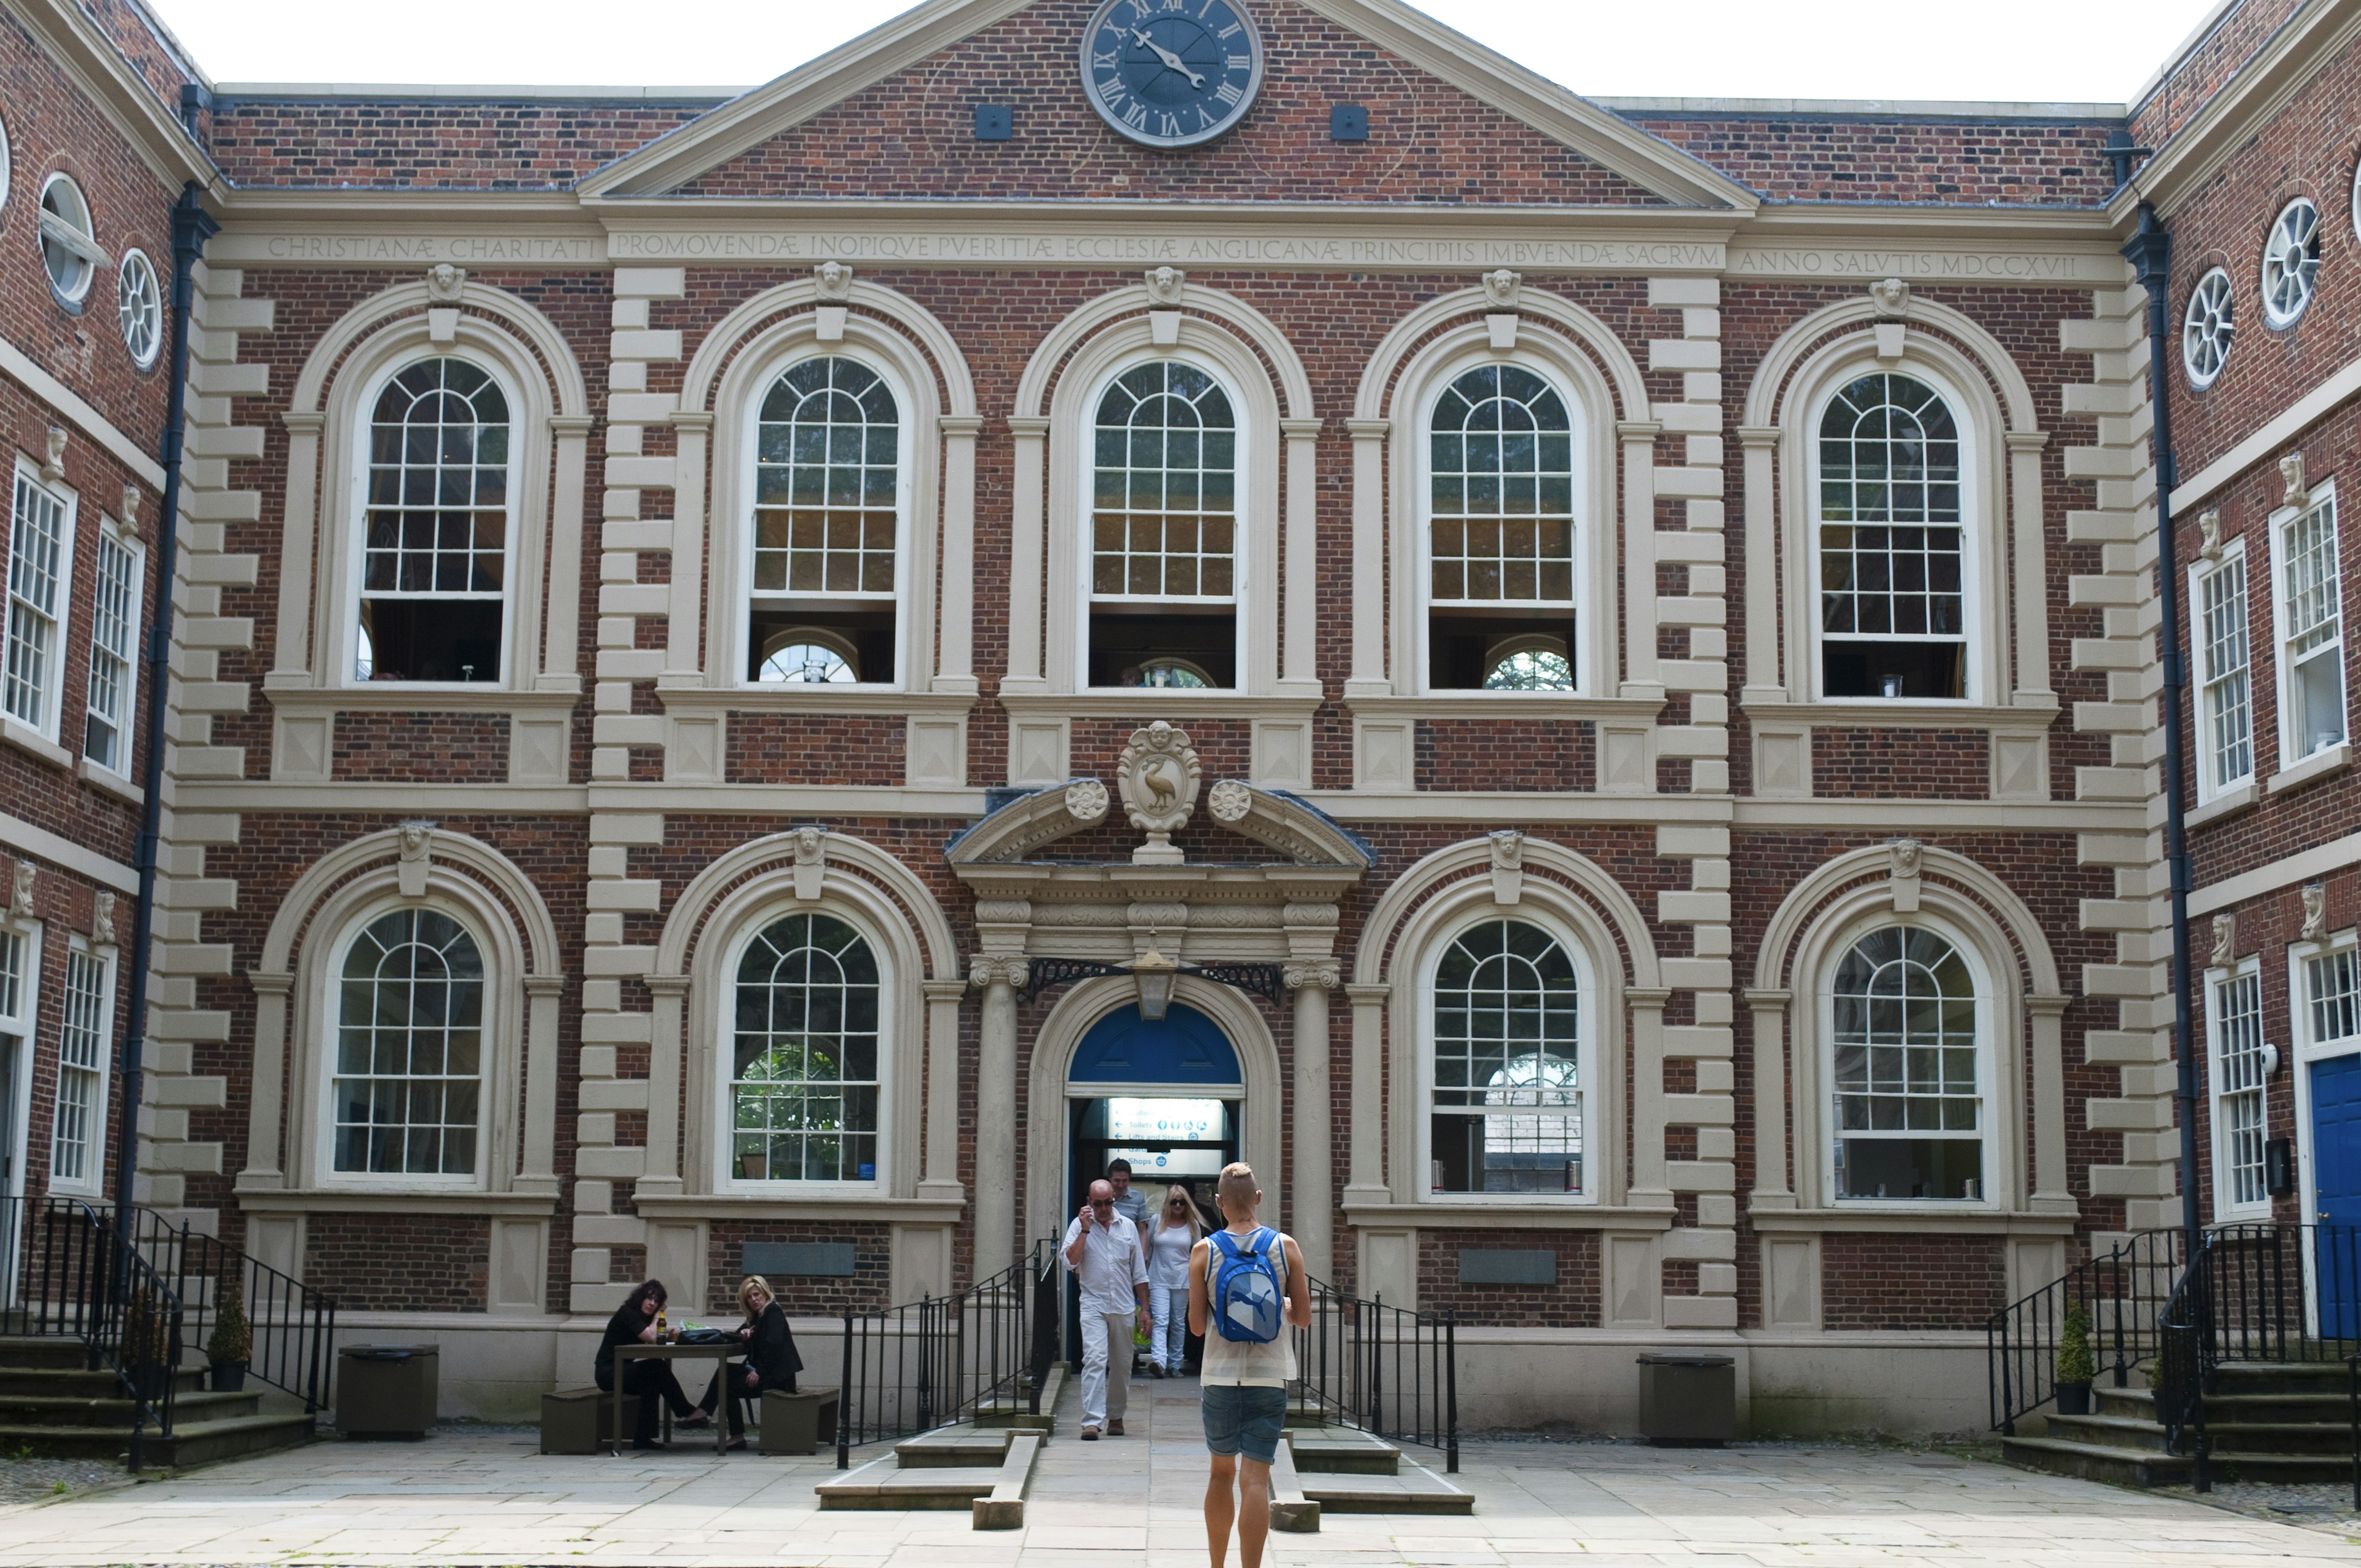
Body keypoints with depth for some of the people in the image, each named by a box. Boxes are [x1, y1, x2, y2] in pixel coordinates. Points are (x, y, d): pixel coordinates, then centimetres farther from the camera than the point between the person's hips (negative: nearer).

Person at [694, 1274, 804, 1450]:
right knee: (725, 1372, 0)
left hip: (776, 1375, -9)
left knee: (729, 1386, -14)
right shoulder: (757, 1316, 18)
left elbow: (773, 1344, -21)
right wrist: (744, 1335, -4)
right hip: (764, 1371, 9)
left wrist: (759, 1372, -22)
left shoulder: (773, 1312, -10)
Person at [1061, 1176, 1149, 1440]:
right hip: (1094, 1306, -3)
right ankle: (1092, 1420, -21)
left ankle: (1115, 1416, 25)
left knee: (1122, 1365, 10)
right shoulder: (1080, 1225, 1)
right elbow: (1070, 1261, -12)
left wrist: (1144, 1308, 11)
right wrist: (1085, 1230, -16)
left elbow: (1139, 1273, 13)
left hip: (1124, 1307, 3)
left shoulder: (1128, 1227, 9)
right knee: (1094, 1359, -16)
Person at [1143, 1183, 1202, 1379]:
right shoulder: (1157, 1221, 3)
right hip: (1159, 1279, -2)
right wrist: (1145, 1274, 14)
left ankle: (1175, 1365, 15)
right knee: (1160, 1321, -14)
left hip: (1182, 1280, 2)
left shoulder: (1193, 1225, 5)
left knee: (1178, 1324, 7)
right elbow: (1148, 1248, 12)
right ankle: (1158, 1361, -29)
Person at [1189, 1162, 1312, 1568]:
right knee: (1255, 1479, -3)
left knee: (1221, 1472, 17)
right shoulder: (1286, 1247, -2)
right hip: (1270, 1377, -1)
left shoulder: (1203, 1252, -2)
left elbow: (1196, 1326, -1)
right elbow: (1303, 1318, 1)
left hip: (1220, 1376, 1)